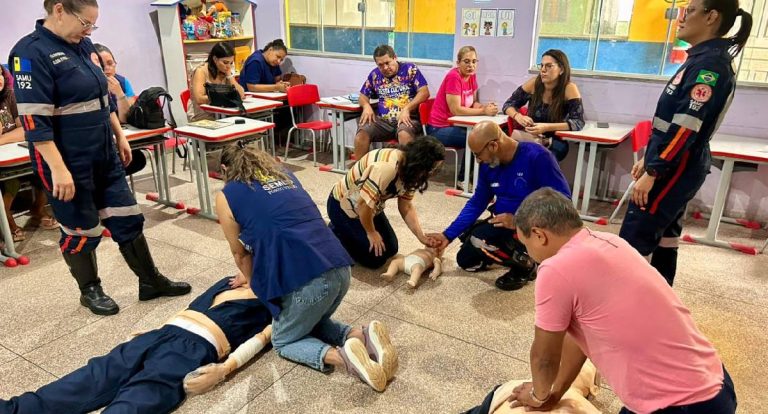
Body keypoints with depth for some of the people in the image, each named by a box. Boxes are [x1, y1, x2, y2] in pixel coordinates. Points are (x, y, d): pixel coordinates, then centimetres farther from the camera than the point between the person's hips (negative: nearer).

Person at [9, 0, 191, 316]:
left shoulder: (83, 45, 8)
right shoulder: (31, 53, -15)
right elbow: (34, 120, -21)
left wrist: (120, 137, 17)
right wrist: (58, 169, -23)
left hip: (103, 152, 7)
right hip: (69, 160, -7)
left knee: (127, 219, 11)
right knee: (81, 230, 8)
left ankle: (151, 282, 23)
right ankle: (90, 290, 29)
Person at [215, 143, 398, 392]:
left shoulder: (226, 196, 10)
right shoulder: (284, 173, 25)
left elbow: (240, 253, 20)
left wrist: (251, 280, 40)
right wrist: (256, 276, 45)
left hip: (307, 279, -6)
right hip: (340, 268, 6)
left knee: (283, 340, 22)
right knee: (314, 323, 32)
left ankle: (340, 356, -6)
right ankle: (363, 336, 5)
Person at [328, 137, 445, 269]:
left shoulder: (410, 170, -7)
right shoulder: (386, 167, -38)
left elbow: (406, 206, -1)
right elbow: (364, 203, -34)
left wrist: (421, 237, -10)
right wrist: (371, 233, -17)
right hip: (343, 206, -9)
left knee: (391, 249, 11)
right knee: (375, 258, -9)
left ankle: (346, 230, 24)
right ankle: (335, 234, 9)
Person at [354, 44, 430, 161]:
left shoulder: (410, 69, 3)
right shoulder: (375, 74, 14)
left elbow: (424, 92, -5)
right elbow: (363, 96, 22)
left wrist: (407, 109, -18)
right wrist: (366, 106, -3)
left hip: (407, 118, -3)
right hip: (382, 120, 3)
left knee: (404, 134, -38)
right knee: (361, 133, -23)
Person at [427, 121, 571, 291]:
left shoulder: (537, 156, -23)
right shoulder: (488, 164, -4)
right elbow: (476, 203, 6)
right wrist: (448, 235, 2)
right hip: (503, 223, 8)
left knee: (480, 239, -28)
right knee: (466, 260, 10)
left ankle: (526, 265, -5)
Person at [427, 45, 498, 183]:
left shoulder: (472, 76, 5)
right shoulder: (454, 76, -18)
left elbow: (473, 103, 9)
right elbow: (456, 110, -24)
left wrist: (486, 107, -12)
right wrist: (483, 111, -22)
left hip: (455, 125, 8)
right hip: (439, 129, -8)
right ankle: (463, 178, -8)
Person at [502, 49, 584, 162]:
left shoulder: (569, 89, -13)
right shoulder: (534, 83, -6)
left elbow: (578, 122, -18)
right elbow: (508, 105, 1)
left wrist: (546, 127, -32)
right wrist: (518, 117, -22)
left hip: (555, 142, -2)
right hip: (530, 137, 2)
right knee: (515, 135, -30)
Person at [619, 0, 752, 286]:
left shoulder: (709, 63, -16)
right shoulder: (704, 60, 15)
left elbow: (685, 128, -23)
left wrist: (652, 172, -22)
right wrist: (649, 159, 20)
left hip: (675, 170, -10)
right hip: (676, 168, 10)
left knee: (631, 242, -8)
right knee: (664, 237, 16)